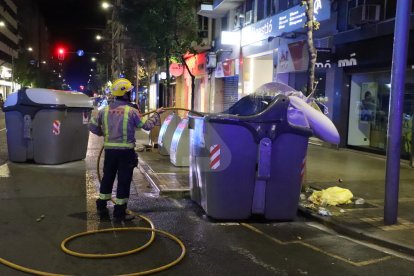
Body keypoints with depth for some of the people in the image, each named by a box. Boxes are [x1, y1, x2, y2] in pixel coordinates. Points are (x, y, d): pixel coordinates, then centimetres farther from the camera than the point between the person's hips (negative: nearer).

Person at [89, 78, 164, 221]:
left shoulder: (104, 111, 2)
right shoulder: (131, 111, -11)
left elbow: (92, 126, 8)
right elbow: (146, 125, -4)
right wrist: (156, 114, 10)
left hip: (109, 150, 5)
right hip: (126, 151, -5)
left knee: (107, 177, 19)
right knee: (124, 181, 4)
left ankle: (101, 207, 30)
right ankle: (119, 212, 9)